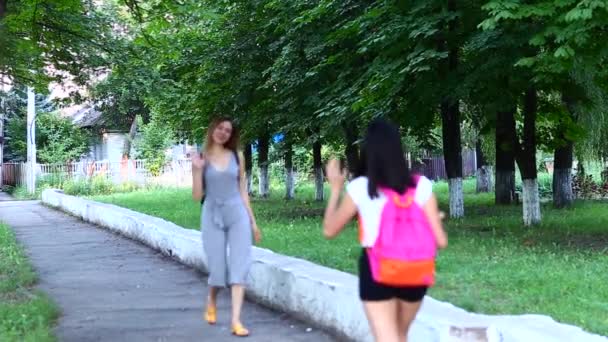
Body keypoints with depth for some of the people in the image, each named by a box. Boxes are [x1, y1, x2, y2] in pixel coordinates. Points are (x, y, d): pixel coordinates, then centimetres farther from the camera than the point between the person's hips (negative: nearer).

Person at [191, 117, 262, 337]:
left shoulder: (237, 156, 7)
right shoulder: (201, 158, 2)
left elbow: (242, 190, 11)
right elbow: (197, 196, 0)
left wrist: (252, 220, 9)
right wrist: (197, 169, -12)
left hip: (238, 215, 1)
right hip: (212, 217, -1)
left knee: (239, 265, -8)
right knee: (217, 268, 1)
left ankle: (236, 321, -9)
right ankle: (211, 304, 34)